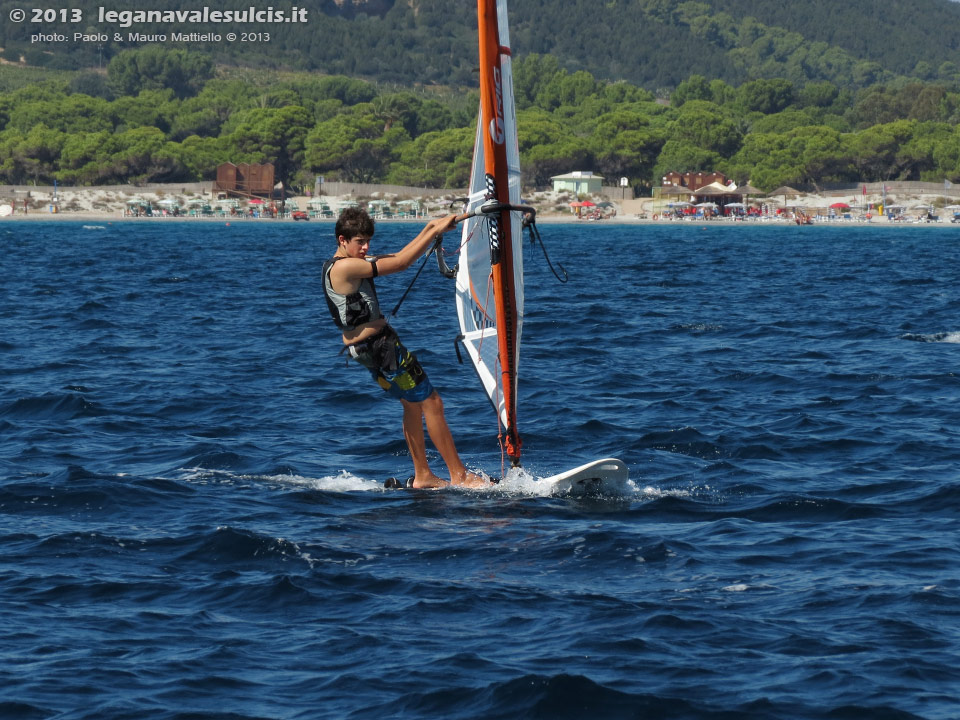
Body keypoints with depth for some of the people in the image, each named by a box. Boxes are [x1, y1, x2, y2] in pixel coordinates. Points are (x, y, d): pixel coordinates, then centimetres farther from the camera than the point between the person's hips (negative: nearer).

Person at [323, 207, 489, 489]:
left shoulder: (353, 262, 11)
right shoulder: (344, 267, -21)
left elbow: (396, 257, 17)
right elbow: (399, 264, -23)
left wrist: (429, 228, 9)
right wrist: (435, 231, -20)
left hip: (366, 348, 11)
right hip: (378, 346, -11)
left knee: (413, 404, 19)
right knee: (431, 402, -6)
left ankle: (423, 476, 25)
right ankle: (459, 476, -3)